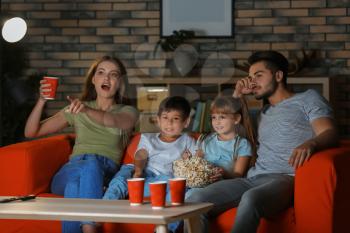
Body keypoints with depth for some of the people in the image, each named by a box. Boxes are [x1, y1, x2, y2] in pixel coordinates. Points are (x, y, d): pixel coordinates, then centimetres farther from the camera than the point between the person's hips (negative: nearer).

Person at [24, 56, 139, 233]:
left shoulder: (128, 112, 15)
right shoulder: (77, 109, 22)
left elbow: (114, 121, -14)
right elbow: (31, 132, 17)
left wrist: (87, 110, -35)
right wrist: (41, 101, -2)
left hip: (105, 173, -1)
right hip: (71, 170, 1)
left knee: (92, 164, -39)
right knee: (86, 165, -37)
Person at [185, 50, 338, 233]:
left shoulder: (307, 99, 15)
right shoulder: (264, 113, 34)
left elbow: (329, 133, -3)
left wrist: (310, 144, -27)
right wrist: (237, 95, 31)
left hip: (285, 178, -6)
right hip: (252, 179, 6)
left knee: (251, 199, -41)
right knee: (197, 199, -21)